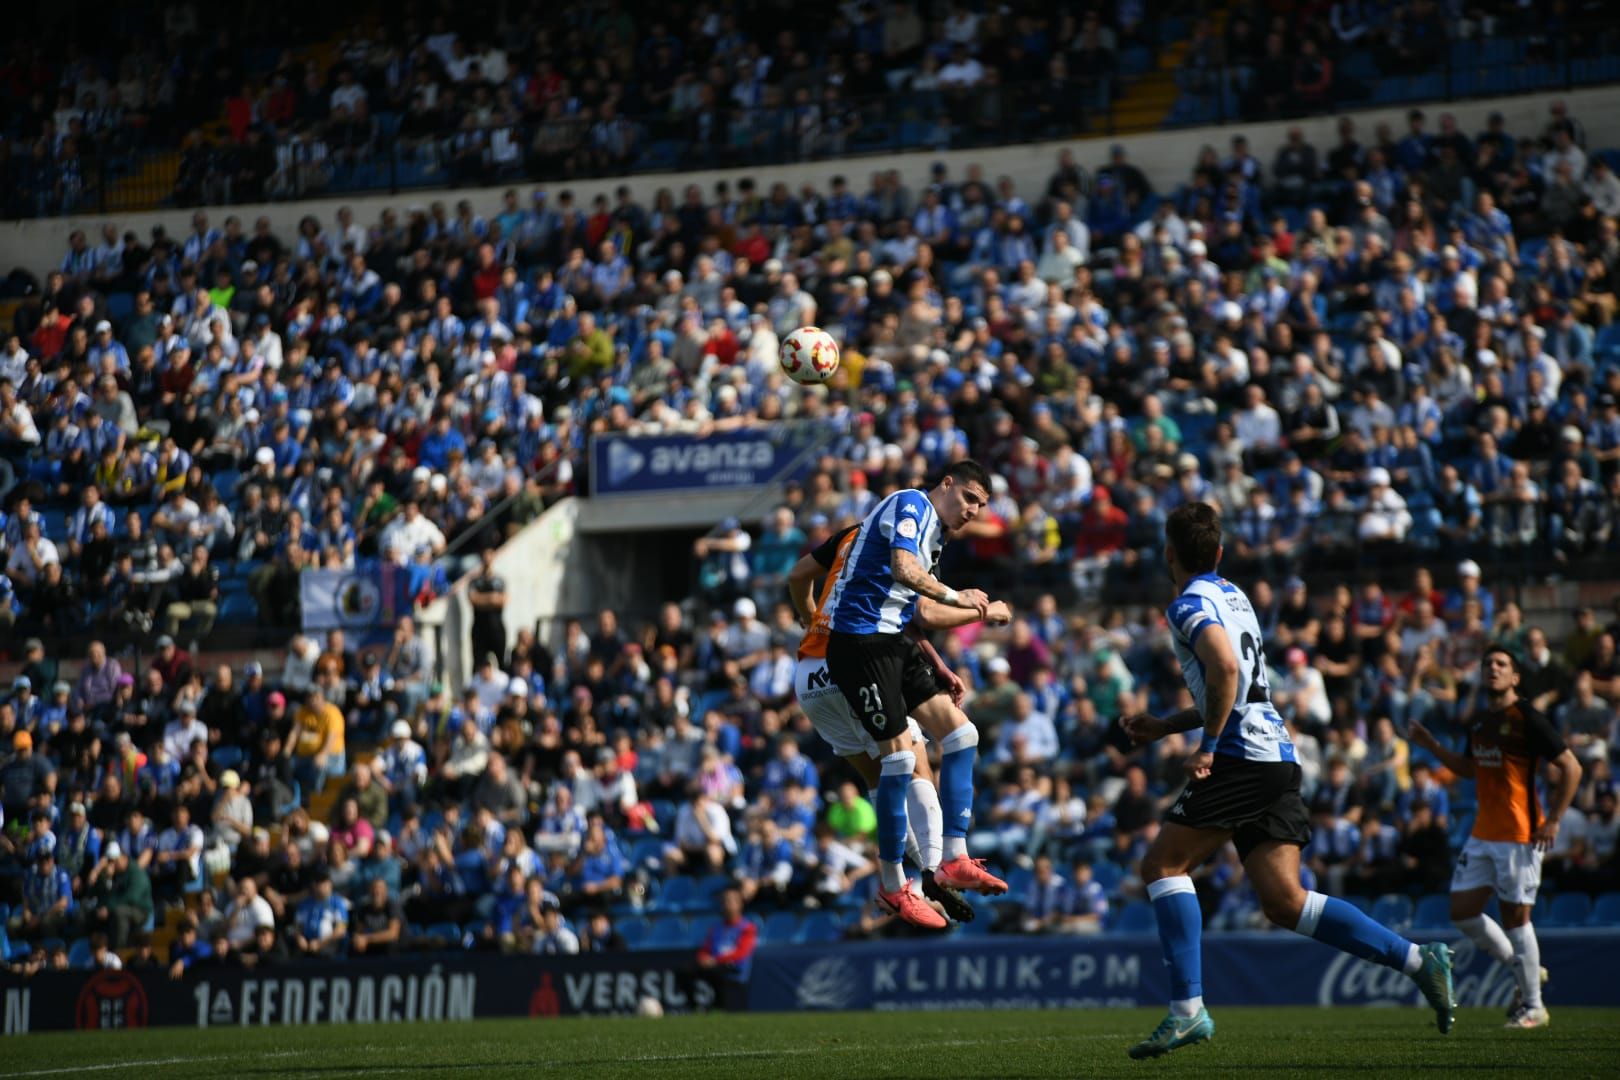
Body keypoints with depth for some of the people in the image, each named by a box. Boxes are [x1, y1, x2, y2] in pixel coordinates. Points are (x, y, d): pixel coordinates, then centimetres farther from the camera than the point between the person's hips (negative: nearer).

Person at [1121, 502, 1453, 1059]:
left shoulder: (1190, 604, -5)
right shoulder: (1232, 596, 24)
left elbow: (1225, 668, -24)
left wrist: (1207, 745, -15)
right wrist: (1164, 726, 32)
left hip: (1243, 757, -9)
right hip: (1278, 756, 9)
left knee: (1162, 864, -2)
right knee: (1284, 901, 3)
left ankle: (1187, 1008, -9)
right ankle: (1417, 958, -5)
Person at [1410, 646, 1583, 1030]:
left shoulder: (1527, 720, -11)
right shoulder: (1478, 722, 12)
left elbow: (1571, 768, -10)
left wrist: (1553, 820, -13)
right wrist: (1432, 746, 15)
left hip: (1520, 835, -8)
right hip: (1483, 835, 8)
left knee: (1516, 916, -4)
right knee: (1462, 912, 5)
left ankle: (1533, 1006, 8)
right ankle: (1524, 971, 22)